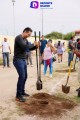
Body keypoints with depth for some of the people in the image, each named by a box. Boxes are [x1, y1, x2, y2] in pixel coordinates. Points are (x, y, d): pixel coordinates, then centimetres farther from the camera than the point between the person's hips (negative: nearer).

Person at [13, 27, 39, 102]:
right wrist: (33, 44, -14)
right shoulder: (18, 38, -15)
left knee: (25, 76, 13)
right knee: (22, 76, -14)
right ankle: (18, 96, -6)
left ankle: (22, 92, 28)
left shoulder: (25, 39, 13)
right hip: (18, 60, -9)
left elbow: (29, 48, 21)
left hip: (23, 60, 10)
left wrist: (36, 46, 3)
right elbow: (24, 47, -27)